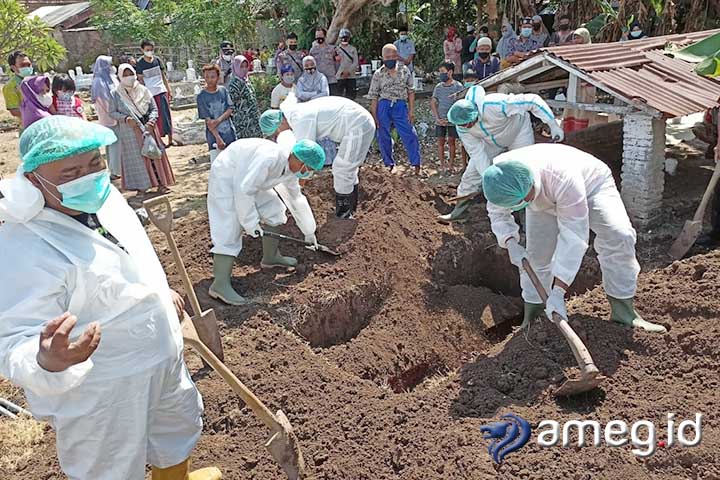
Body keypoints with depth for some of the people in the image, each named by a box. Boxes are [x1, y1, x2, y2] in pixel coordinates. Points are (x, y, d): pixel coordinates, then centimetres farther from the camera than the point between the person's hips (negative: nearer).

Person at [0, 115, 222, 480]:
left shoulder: (102, 197, -6)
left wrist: (161, 292, 23)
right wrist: (47, 363, -54)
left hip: (160, 359, 9)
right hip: (98, 398, -8)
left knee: (179, 424, 30)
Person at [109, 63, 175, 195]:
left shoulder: (143, 90, 1)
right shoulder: (116, 94, -2)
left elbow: (154, 108, 3)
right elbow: (112, 112, -1)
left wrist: (151, 120, -14)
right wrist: (126, 118, -17)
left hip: (148, 128, 2)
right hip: (129, 131, -1)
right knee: (135, 158, 2)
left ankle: (160, 183, 12)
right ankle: (141, 186, 11)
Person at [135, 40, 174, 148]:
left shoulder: (157, 60, 4)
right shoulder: (140, 64, -3)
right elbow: (140, 80, -1)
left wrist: (169, 91, 10)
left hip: (161, 91, 2)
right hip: (149, 94, -2)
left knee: (165, 115, 3)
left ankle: (170, 139, 9)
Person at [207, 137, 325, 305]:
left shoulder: (290, 169, -3)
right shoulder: (270, 157, -33)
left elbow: (297, 199, 12)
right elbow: (244, 189, -33)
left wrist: (309, 232, 18)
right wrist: (251, 222, -25)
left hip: (245, 179, 9)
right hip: (226, 176, -9)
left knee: (274, 210, 9)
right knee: (230, 229, -18)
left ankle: (270, 257, 25)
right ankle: (220, 284, -19)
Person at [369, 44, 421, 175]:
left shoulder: (405, 71, 5)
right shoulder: (378, 74, 3)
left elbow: (410, 92, 7)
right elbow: (374, 97, 3)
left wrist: (411, 111, 1)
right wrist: (374, 116, -1)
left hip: (401, 106, 0)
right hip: (383, 106, 1)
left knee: (410, 135, -7)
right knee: (384, 137, 6)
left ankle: (416, 164, 1)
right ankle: (389, 164, 21)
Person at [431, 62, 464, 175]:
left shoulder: (458, 86, -4)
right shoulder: (438, 87, 6)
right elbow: (433, 103, 9)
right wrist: (437, 118, -3)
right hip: (440, 120, 3)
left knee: (451, 141, 2)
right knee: (440, 142, 4)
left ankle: (450, 165, 9)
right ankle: (442, 165, 10)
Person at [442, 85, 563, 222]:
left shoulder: (495, 105, -42)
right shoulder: (462, 127, -24)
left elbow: (533, 100, -35)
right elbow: (477, 152, -19)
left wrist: (554, 126, -33)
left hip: (518, 131, -4)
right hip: (492, 142, 4)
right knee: (473, 171, 2)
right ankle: (459, 210, 15)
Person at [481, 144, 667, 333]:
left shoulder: (564, 177, -46)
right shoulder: (498, 177, -33)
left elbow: (573, 237, -44)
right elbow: (497, 214, -12)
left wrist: (558, 292, -47)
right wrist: (511, 244, -33)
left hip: (592, 184, -3)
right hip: (545, 202, 4)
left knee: (618, 236, -26)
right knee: (536, 255, -5)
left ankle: (624, 312, -16)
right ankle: (531, 320, 14)